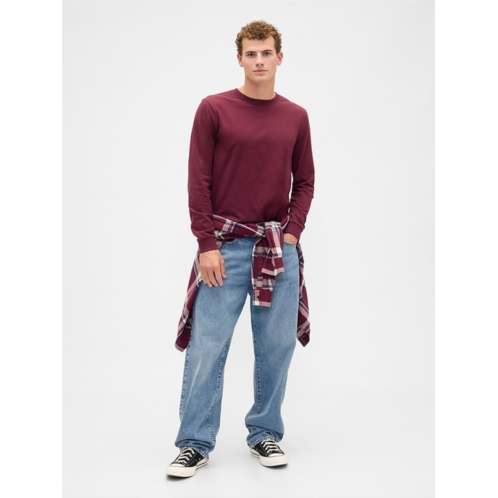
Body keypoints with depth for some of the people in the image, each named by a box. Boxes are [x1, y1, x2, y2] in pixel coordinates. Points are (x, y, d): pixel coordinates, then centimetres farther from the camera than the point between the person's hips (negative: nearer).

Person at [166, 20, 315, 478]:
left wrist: (292, 233, 0)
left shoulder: (296, 117, 9)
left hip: (278, 248, 3)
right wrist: (207, 243, -8)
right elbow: (199, 182, -2)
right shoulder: (213, 110, 0)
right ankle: (196, 444, 9)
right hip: (225, 247, -3)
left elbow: (304, 182, 14)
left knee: (276, 347, 6)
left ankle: (265, 434, 22)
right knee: (207, 347, -2)